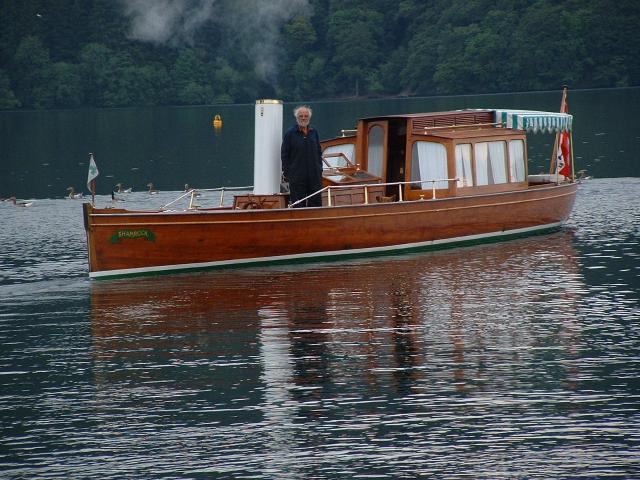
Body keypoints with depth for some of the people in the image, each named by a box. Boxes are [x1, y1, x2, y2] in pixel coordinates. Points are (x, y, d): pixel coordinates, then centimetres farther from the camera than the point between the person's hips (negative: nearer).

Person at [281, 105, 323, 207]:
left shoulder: (314, 132, 10)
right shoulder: (290, 134, -2)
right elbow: (284, 155, -1)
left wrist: (319, 170, 11)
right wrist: (286, 173, -7)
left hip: (315, 176, 4)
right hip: (296, 176, -4)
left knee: (316, 202, 5)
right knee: (298, 205, -1)